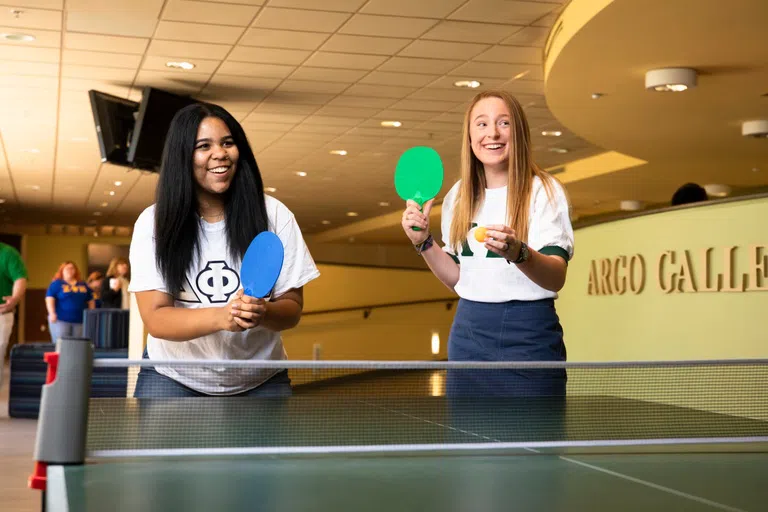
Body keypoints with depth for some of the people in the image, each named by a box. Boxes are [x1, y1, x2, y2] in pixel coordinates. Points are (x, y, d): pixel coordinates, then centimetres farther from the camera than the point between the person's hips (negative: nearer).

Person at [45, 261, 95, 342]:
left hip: (80, 320, 4)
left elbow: (90, 301, 20)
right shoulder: (56, 284, 3)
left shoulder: (83, 285, 16)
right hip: (60, 320, -4)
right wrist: (52, 313, -17)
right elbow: (50, 299, -6)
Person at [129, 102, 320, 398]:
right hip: (173, 378, -1)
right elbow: (155, 318, -16)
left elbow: (292, 307, -6)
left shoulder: (274, 215, -8)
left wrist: (263, 314, -30)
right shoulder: (154, 223, -10)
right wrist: (220, 317, -34)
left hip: (260, 382, 1)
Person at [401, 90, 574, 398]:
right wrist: (424, 242, 0)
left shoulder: (544, 190, -6)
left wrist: (518, 253, -35)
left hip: (529, 337, -4)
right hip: (469, 334, 4)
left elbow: (557, 277, -17)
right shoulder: (457, 197, 9)